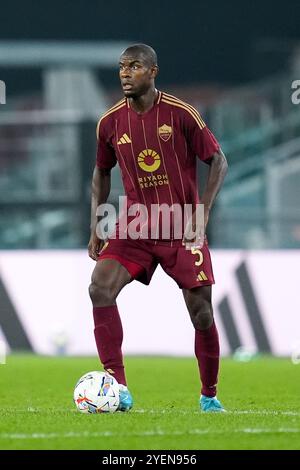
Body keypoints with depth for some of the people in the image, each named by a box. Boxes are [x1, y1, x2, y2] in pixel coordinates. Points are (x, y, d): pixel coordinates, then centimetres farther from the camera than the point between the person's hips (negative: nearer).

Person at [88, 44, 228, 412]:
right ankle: (117, 388, -20)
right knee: (100, 287, -22)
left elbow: (218, 161, -3)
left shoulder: (181, 114, -9)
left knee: (201, 313, -2)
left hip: (182, 228, -2)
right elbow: (101, 173, 16)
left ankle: (209, 395, 21)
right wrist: (95, 228, 9)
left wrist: (202, 212, -13)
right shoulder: (110, 122, 1)